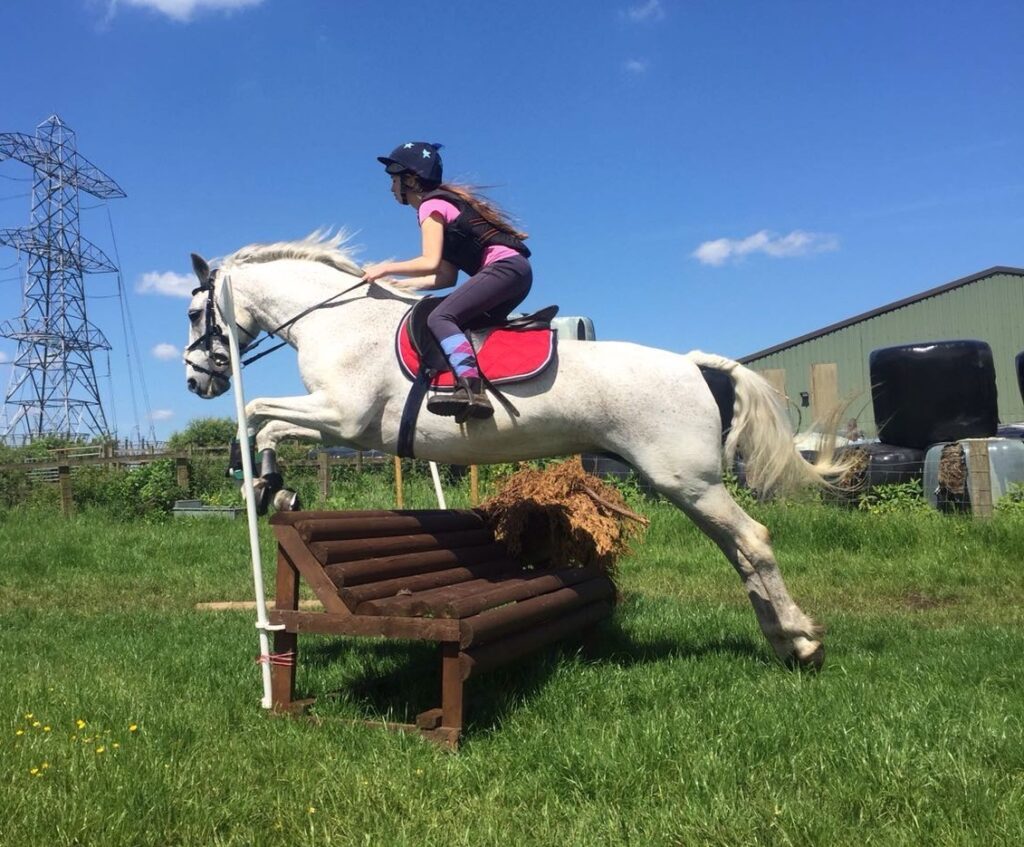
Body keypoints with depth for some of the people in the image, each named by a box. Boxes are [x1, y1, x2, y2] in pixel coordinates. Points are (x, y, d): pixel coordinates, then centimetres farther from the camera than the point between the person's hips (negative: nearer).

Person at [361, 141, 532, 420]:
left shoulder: (431, 205, -2)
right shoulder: (444, 202, 25)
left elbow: (431, 263, -14)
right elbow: (447, 277, 19)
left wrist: (386, 268, -2)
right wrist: (404, 284, 19)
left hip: (504, 268, -10)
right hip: (516, 272, 10)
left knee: (440, 318, -22)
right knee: (459, 322, 14)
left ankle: (471, 388, -40)